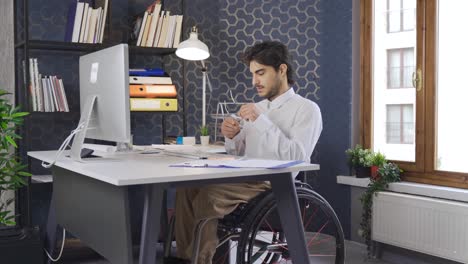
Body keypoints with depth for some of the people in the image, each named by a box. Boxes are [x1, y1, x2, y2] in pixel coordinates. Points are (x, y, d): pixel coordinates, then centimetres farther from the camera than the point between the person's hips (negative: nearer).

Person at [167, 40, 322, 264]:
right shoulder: (258, 108, 19)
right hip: (246, 181, 7)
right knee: (188, 185, -12)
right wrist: (232, 138, -5)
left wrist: (262, 122, -20)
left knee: (209, 194, -26)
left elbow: (296, 158, -18)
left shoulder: (307, 109, -4)